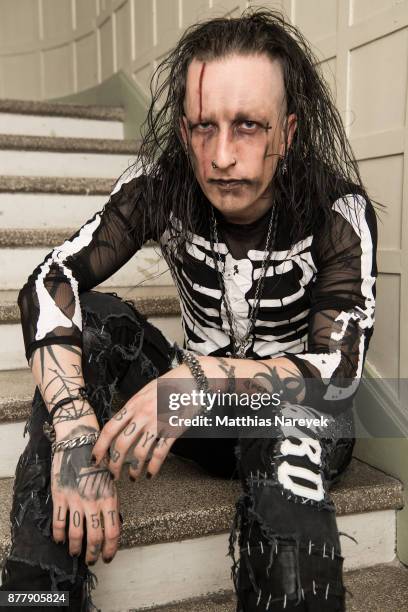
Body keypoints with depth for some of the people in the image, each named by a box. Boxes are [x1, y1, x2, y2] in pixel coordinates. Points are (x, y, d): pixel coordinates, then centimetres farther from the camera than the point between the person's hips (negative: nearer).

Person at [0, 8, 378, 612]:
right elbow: (50, 283, -22)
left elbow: (339, 372, -25)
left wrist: (200, 374, -41)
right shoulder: (163, 186, -13)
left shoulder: (336, 212, -19)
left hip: (293, 420, -3)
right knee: (92, 320, -22)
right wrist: (74, 428, -37)